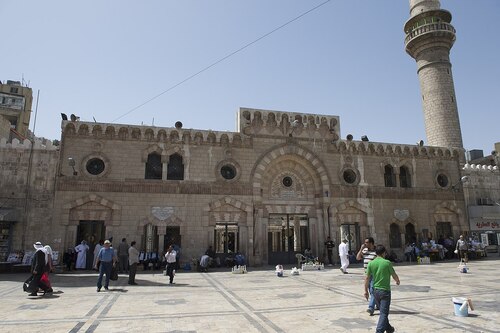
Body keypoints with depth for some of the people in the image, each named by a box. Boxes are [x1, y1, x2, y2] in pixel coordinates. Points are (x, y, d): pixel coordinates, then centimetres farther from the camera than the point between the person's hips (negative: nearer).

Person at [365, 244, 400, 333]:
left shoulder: (371, 263, -3)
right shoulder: (387, 263, -11)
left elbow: (367, 278, -2)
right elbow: (394, 275, 0)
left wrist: (366, 291, 6)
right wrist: (397, 281, 23)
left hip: (375, 290, 5)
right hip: (385, 290, -5)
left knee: (383, 311, 22)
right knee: (384, 313, -2)